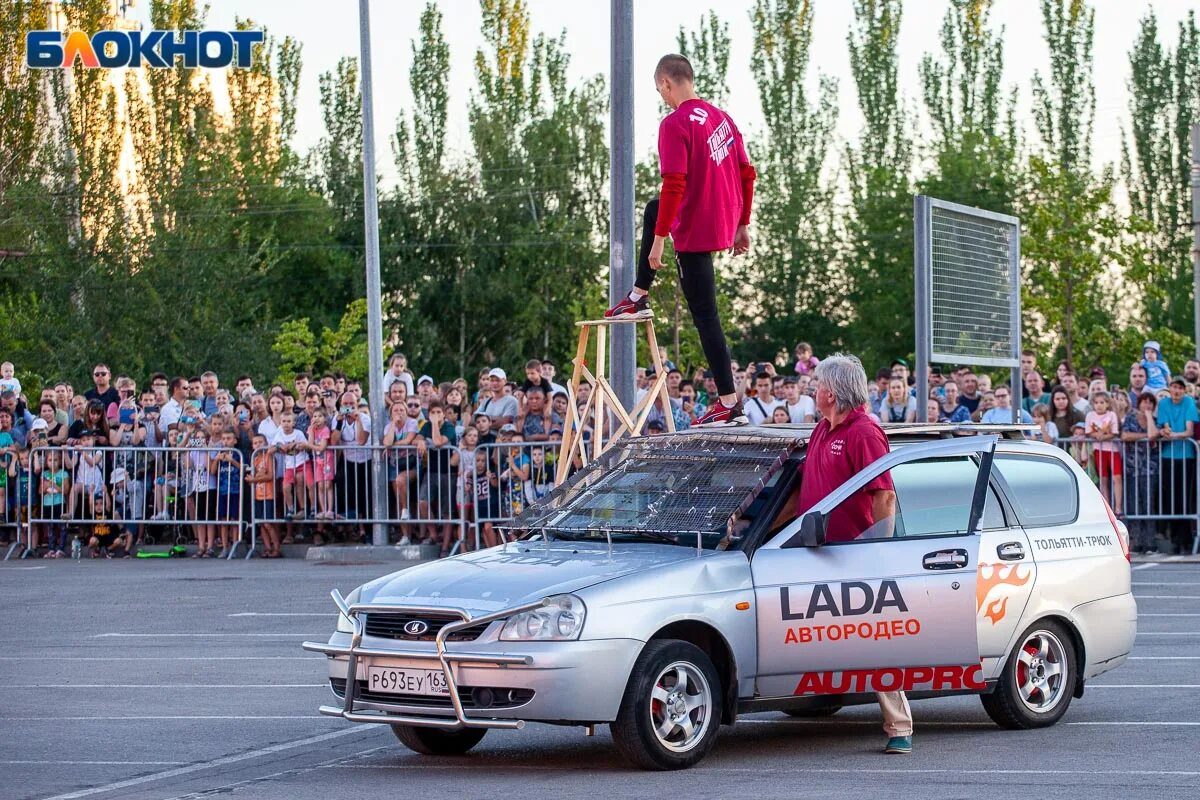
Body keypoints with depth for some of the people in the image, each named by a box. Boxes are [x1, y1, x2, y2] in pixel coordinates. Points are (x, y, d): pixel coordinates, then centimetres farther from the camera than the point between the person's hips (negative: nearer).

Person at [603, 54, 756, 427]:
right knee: (653, 210, 35)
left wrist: (659, 239, -17)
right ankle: (639, 297, 44)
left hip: (695, 231, -9)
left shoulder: (675, 125, -17)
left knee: (705, 317, -2)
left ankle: (731, 406, -1)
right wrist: (743, 225, 20)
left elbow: (674, 186, -23)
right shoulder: (721, 117, 8)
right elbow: (747, 174, 12)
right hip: (726, 223, 9)